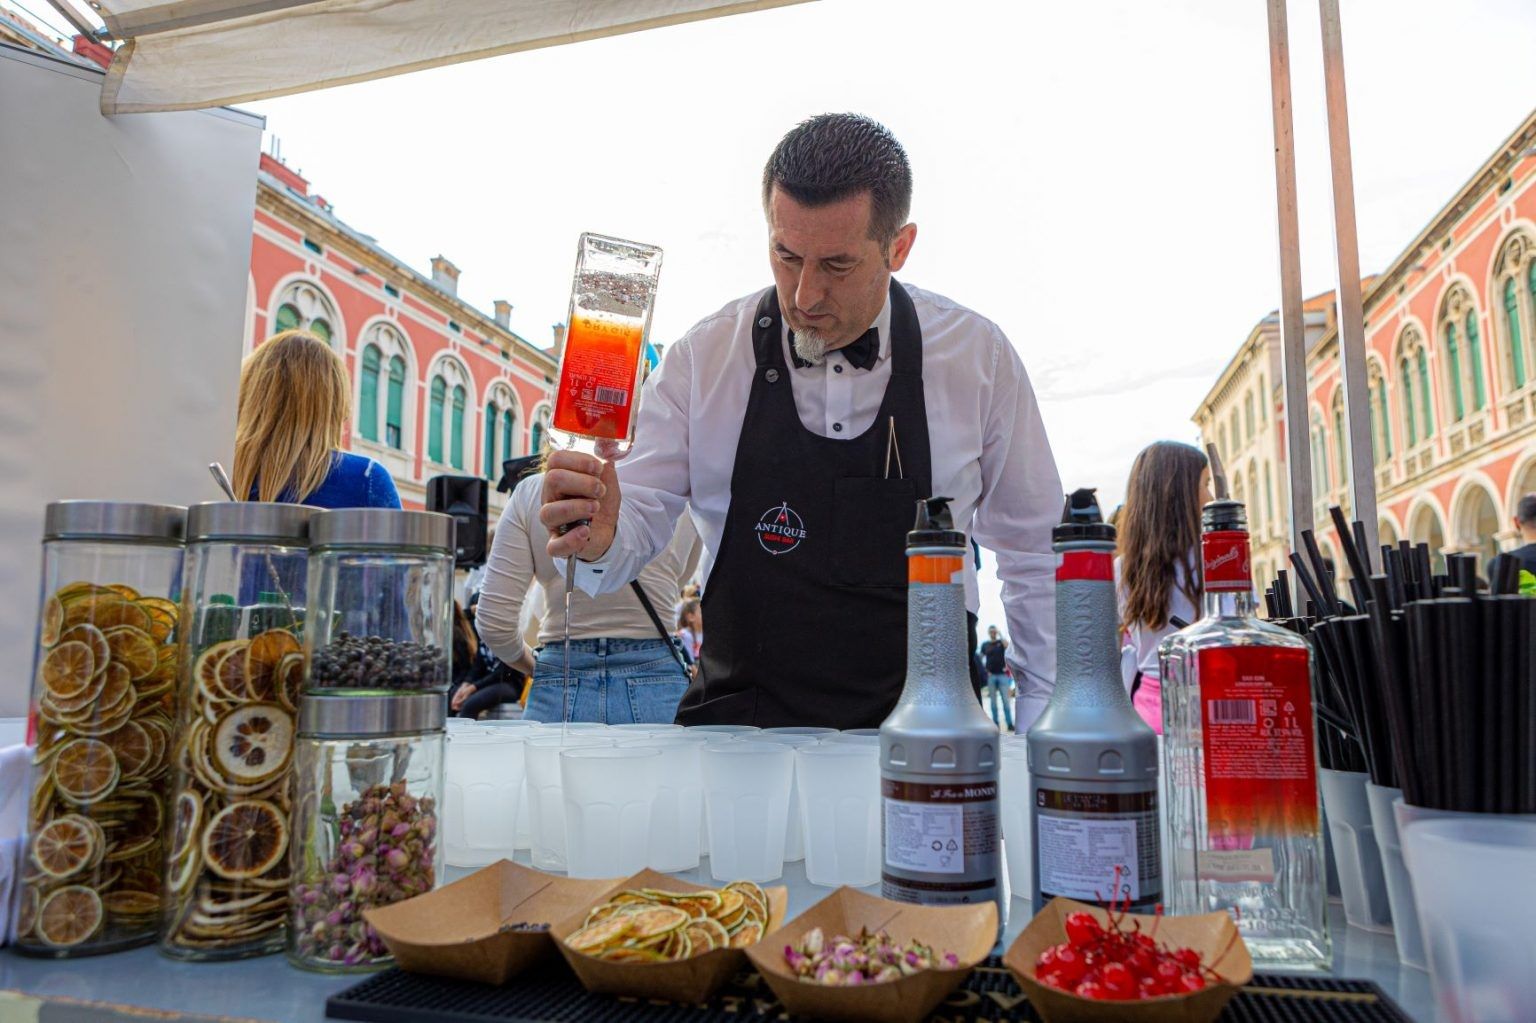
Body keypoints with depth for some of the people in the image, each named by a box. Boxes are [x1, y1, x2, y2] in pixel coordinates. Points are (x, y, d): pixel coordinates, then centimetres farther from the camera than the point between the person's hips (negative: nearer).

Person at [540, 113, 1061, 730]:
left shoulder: (978, 356, 1)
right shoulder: (702, 357, 1)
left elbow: (1033, 552, 8)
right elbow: (638, 519, 1)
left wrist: (1044, 723, 7)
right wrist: (598, 538, -22)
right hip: (740, 722, 0)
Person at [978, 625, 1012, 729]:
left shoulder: (1001, 642, 6)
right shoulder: (985, 645, 9)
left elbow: (1007, 645, -17)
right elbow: (981, 658, 12)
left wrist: (1000, 634, -11)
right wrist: (985, 669, 0)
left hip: (1002, 674, -1)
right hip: (990, 675, 1)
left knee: (1005, 700, -3)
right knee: (993, 701, 5)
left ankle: (1010, 723, -2)